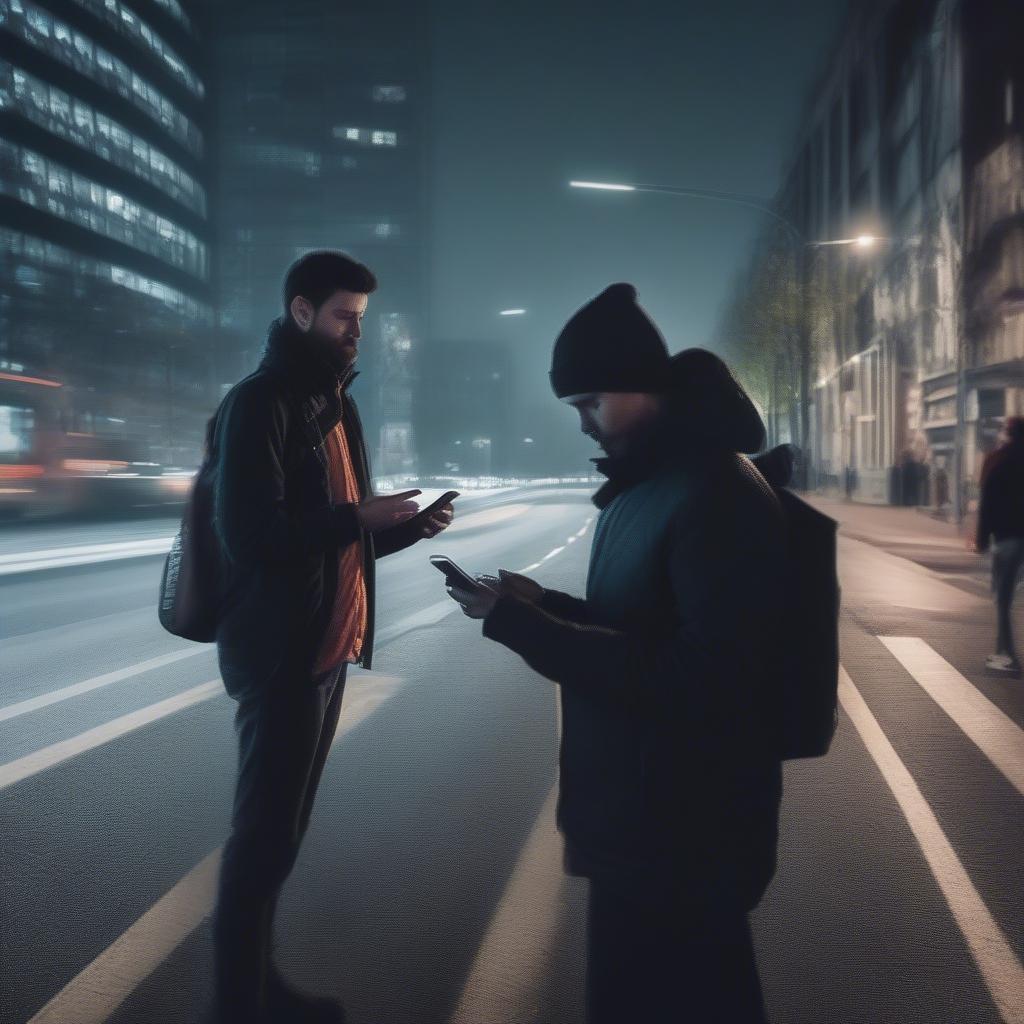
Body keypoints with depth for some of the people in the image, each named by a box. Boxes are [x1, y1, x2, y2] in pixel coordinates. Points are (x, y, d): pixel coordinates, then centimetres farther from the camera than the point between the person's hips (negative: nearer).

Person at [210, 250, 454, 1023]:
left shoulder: (334, 407, 17)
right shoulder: (260, 404, -12)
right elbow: (249, 534, -22)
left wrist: (406, 527, 2)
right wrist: (358, 516, -17)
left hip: (328, 649, 9)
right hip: (280, 653, -9)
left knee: (282, 830, 15)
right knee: (265, 836, -1)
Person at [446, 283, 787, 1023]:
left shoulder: (719, 496, -23)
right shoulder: (644, 484, 10)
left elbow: (697, 682, -29)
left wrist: (516, 623, -27)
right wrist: (541, 604, -1)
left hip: (686, 831, -9)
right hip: (638, 814, 9)